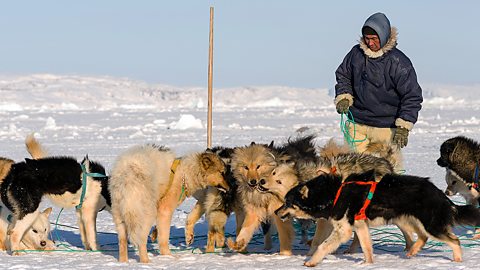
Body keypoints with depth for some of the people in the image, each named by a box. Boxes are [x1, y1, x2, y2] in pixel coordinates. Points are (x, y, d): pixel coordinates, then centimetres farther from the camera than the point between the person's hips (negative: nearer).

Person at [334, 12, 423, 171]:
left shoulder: (398, 62, -11)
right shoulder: (356, 53, 2)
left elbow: (412, 96, -10)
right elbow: (343, 77, 20)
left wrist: (403, 127, -15)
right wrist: (343, 97, 1)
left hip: (387, 128, -4)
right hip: (358, 124, 4)